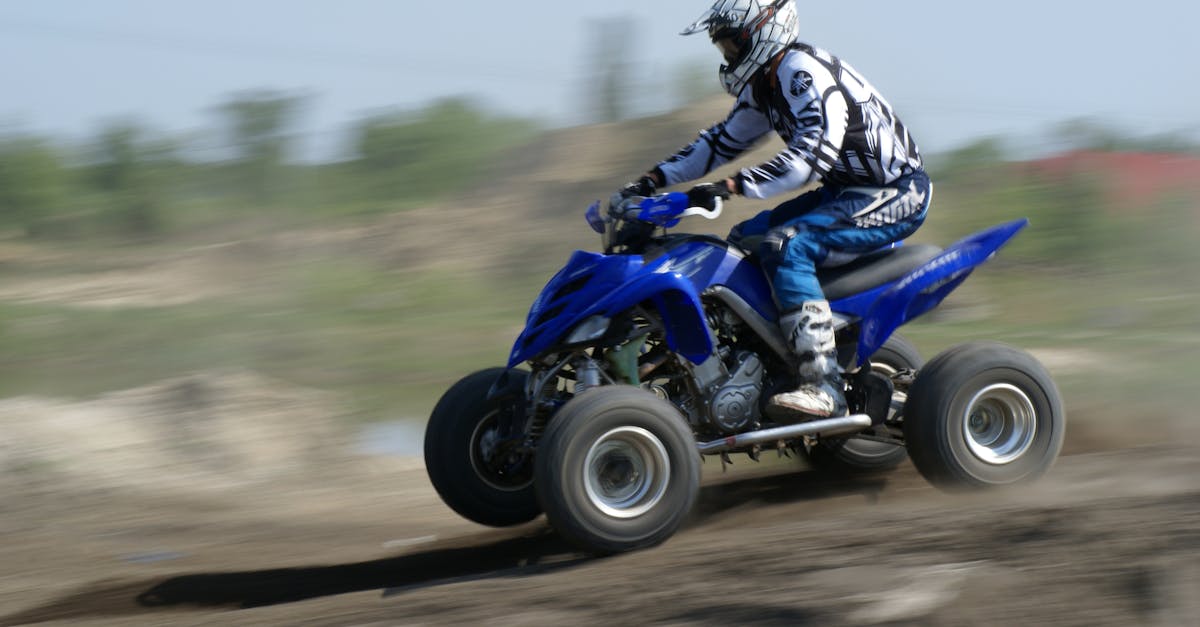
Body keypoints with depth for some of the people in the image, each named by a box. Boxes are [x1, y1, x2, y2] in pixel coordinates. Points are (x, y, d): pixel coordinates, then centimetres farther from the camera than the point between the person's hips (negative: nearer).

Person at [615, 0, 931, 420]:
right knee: (742, 242, 10)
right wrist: (654, 180, 11)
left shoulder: (807, 74, -22)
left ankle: (824, 388, -32)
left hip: (895, 196, -11)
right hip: (845, 190, 11)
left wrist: (730, 186, -39)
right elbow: (725, 140, 20)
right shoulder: (764, 86, 10)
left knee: (786, 247, -28)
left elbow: (812, 154, -33)